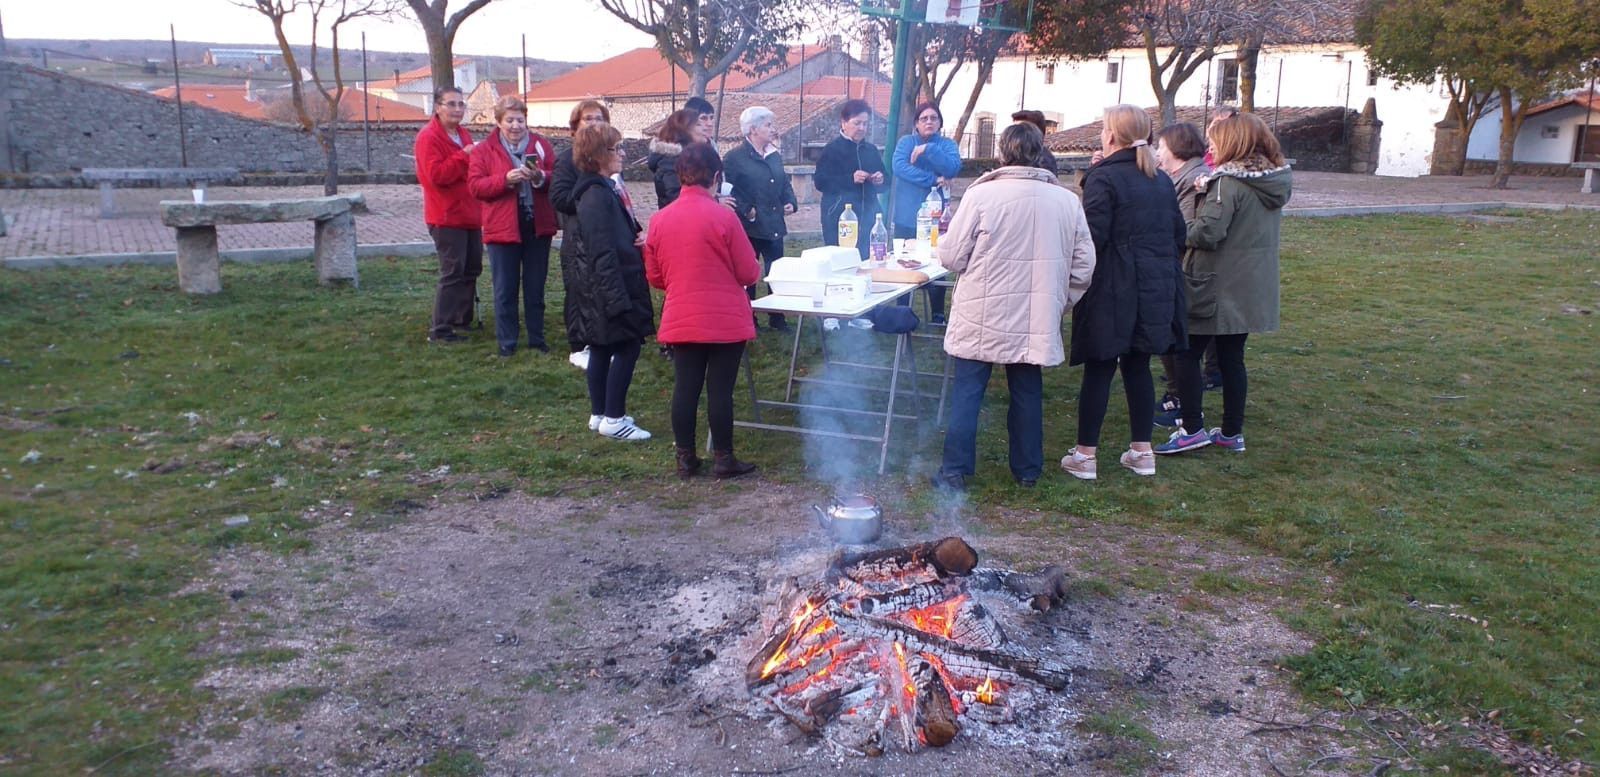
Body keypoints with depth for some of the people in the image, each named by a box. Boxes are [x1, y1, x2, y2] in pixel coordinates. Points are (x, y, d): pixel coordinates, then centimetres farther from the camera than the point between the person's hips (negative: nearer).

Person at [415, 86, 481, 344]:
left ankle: (463, 318, 28)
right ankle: (440, 330, -4)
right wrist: (464, 156, -22)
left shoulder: (464, 134, 15)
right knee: (452, 272, -9)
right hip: (447, 216, -9)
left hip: (469, 214, 9)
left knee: (471, 269, 15)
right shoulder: (428, 137, -12)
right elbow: (436, 175, -24)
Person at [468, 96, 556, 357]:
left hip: (538, 227, 2)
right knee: (505, 290, 4)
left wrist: (540, 177, -19)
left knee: (536, 287, 11)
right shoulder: (484, 150, 1)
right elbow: (475, 186, -8)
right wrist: (505, 179, -21)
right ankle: (506, 343, 14)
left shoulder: (541, 144, 7)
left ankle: (537, 338, 22)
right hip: (502, 228, -2)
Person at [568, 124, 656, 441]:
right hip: (609, 287, -10)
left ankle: (600, 413, 24)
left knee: (602, 348, 15)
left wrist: (639, 236, 2)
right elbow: (602, 253, -24)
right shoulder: (597, 196, -19)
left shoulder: (607, 189, 13)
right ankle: (613, 419, 1)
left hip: (599, 290, 10)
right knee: (627, 347, -5)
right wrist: (618, 299, -25)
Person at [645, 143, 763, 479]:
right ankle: (723, 458, 12)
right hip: (725, 321, -4)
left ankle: (685, 458, 17)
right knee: (720, 389, 3)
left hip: (681, 321, 4)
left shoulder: (659, 219, 0)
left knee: (685, 388, 10)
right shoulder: (724, 217, -13)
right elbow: (749, 273, -8)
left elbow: (654, 276, 8)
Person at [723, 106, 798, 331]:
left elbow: (785, 183, 23)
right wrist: (746, 210, -19)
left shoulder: (775, 156, 14)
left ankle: (777, 318, 20)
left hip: (774, 226, 7)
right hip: (749, 226, -6)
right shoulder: (734, 157, -8)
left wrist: (790, 202, 6)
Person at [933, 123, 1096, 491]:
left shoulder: (981, 194, -13)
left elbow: (952, 256, -9)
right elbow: (1084, 266, 4)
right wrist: (1059, 302, 17)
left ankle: (955, 471, 9)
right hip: (1037, 320, 3)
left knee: (967, 391, 6)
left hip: (982, 318, -3)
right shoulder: (1068, 200, -1)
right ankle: (1028, 469, 25)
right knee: (1027, 392, 15)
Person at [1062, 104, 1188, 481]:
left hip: (1112, 293, -6)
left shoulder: (1103, 178, -12)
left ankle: (1085, 455, 6)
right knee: (1138, 366, 14)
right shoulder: (1162, 180, 10)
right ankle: (1142, 451, 19)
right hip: (1155, 290, 6)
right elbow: (1178, 235, 15)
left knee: (1098, 369, 0)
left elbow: (1092, 238, -17)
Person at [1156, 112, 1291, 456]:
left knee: (1187, 353, 1)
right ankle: (1232, 432, 19)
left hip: (1218, 287, -8)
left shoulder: (1229, 182, -17)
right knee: (1232, 358, 14)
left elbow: (1207, 232, -23)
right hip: (1252, 288, 8)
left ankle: (1193, 429, 0)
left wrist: (1183, 232, -2)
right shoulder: (1274, 180, 10)